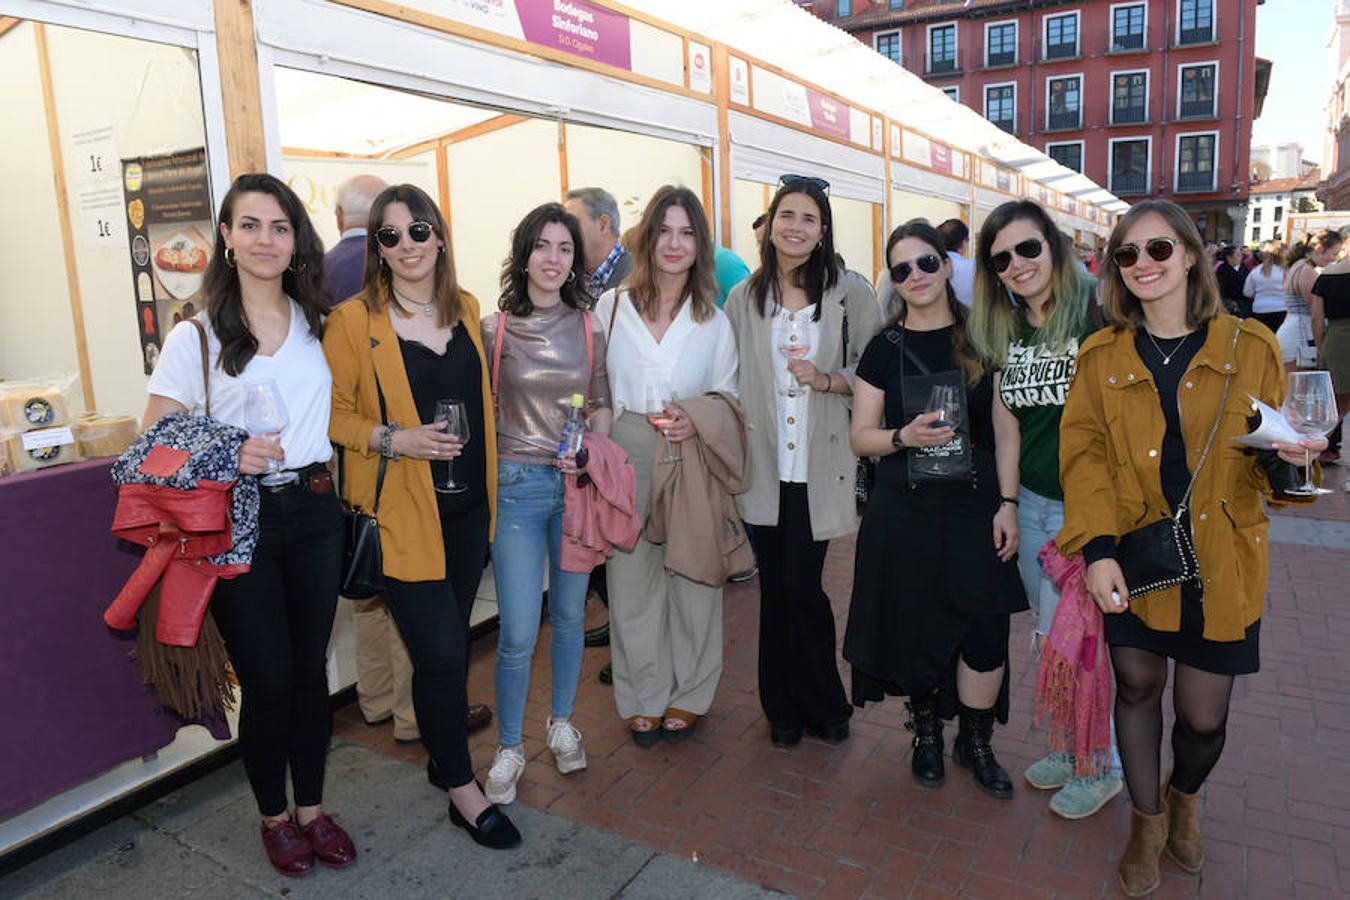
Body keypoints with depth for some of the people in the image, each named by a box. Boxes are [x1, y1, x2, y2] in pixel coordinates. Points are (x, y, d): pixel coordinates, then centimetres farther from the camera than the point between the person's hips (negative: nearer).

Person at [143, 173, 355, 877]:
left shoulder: (317, 323, 8)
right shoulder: (196, 336, -5)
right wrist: (227, 457, -21)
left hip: (314, 510, 4)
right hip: (238, 522, -3)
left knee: (310, 668, 12)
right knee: (267, 679, 5)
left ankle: (312, 807, 31)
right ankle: (274, 816, 29)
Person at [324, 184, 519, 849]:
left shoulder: (466, 308, 8)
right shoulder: (352, 320, -9)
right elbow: (333, 414, -6)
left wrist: (489, 480, 14)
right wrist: (392, 440, -20)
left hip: (468, 506, 6)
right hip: (402, 513, -5)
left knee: (453, 644, 17)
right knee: (440, 653, -3)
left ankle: (443, 755, 38)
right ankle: (464, 792, 17)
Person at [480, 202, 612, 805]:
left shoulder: (589, 327, 3)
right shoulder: (494, 329, -2)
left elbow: (603, 404, 9)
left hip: (576, 483, 2)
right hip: (516, 484, -2)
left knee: (570, 614, 15)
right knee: (518, 633, -3)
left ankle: (561, 722, 37)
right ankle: (509, 748, 19)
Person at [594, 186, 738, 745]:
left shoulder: (714, 319, 7)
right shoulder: (611, 307, 4)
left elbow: (727, 396, 10)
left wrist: (696, 421, -11)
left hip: (691, 462, 0)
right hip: (627, 461, 0)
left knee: (692, 577, 6)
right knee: (632, 577, 6)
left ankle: (688, 695, 26)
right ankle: (643, 697, 25)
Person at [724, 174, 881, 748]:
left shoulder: (851, 296, 0)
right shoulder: (744, 298, 8)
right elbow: (729, 381, 10)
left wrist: (827, 380, -15)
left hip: (819, 468, -2)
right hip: (763, 467, 2)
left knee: (801, 587, -2)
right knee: (775, 589, 9)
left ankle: (823, 705, 23)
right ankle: (784, 708, 28)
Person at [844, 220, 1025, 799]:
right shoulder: (886, 348, 3)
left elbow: (1006, 428, 4)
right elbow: (860, 436, 3)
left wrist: (1007, 503, -3)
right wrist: (905, 436, -16)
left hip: (974, 507, 0)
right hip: (904, 511, 0)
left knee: (986, 633, -3)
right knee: (916, 627, 6)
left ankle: (975, 740, 22)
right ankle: (926, 729, 31)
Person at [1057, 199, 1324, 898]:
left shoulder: (1251, 348, 0)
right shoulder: (1101, 357, 1)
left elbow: (1267, 463, 7)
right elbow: (1082, 453, -5)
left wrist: (1288, 456, -18)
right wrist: (1098, 549, -17)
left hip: (1221, 563, 0)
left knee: (1204, 715, 7)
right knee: (1136, 686, 9)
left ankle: (1184, 796, 43)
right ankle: (1147, 821, 36)